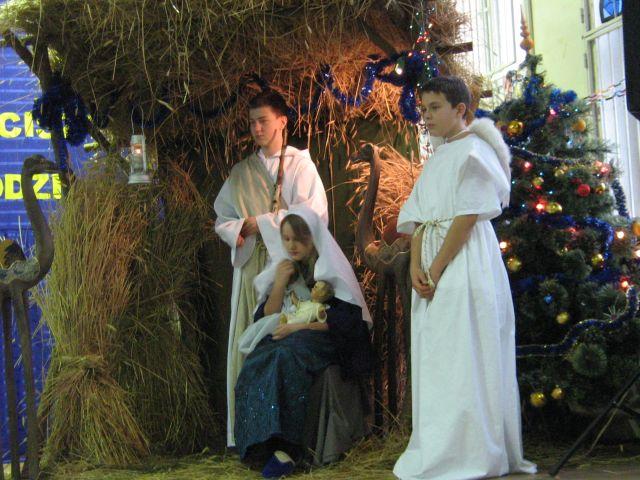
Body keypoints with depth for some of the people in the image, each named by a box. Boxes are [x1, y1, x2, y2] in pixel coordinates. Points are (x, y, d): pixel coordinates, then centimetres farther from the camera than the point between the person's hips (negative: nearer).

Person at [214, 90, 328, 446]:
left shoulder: (300, 163, 5)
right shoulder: (242, 172, 18)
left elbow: (313, 213, -7)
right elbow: (222, 219, 15)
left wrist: (260, 223, -7)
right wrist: (240, 229, -8)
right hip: (252, 267, 4)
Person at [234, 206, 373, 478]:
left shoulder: (332, 269, 3)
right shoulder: (284, 269, 17)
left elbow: (345, 318, -7)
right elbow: (267, 318, 13)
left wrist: (300, 326, -13)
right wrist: (279, 284, -2)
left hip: (323, 342, -5)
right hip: (286, 339, 5)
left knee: (286, 358, -37)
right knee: (255, 365, -29)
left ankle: (285, 447, -42)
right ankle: (272, 443, -34)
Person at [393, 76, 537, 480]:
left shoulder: (474, 150, -5)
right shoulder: (437, 158, 20)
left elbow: (469, 214, -14)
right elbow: (419, 217, 12)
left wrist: (437, 268, -17)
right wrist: (416, 265, -5)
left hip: (466, 262, -8)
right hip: (434, 266, 8)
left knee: (464, 354, -9)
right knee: (434, 358, 6)